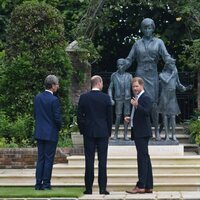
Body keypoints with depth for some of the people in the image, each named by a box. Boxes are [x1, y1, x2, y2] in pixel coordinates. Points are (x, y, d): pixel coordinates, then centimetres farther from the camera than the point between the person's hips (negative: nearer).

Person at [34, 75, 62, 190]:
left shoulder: (37, 97, 4)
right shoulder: (54, 100, -16)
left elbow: (35, 114, 10)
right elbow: (57, 118, -14)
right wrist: (59, 128, 5)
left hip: (39, 133, 6)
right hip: (51, 133, -6)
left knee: (40, 158, 10)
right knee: (48, 159, 1)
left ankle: (38, 184, 10)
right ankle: (46, 184, 4)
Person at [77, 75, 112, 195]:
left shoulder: (84, 98, -1)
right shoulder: (106, 98, -4)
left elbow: (79, 116, 1)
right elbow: (110, 117, 1)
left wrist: (82, 130, 12)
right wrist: (109, 132, 11)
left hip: (88, 132, 1)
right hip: (103, 133, -1)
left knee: (89, 161, 2)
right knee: (102, 160, 1)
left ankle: (89, 188, 3)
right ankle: (102, 188, 0)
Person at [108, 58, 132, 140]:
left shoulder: (129, 76, 3)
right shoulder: (114, 76, 2)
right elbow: (110, 88, 5)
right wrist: (111, 99, -5)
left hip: (127, 99, 1)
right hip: (118, 99, -1)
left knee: (126, 116, 1)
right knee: (118, 117, -5)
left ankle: (125, 134, 8)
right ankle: (116, 134, 9)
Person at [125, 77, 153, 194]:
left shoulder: (146, 98, -12)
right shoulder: (138, 98, 19)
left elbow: (147, 112, -25)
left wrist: (136, 106, -36)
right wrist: (130, 119, 12)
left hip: (143, 133, -11)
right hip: (139, 133, 11)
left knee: (142, 158, -10)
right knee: (145, 159, 11)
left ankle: (141, 186, -10)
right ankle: (148, 186, 16)